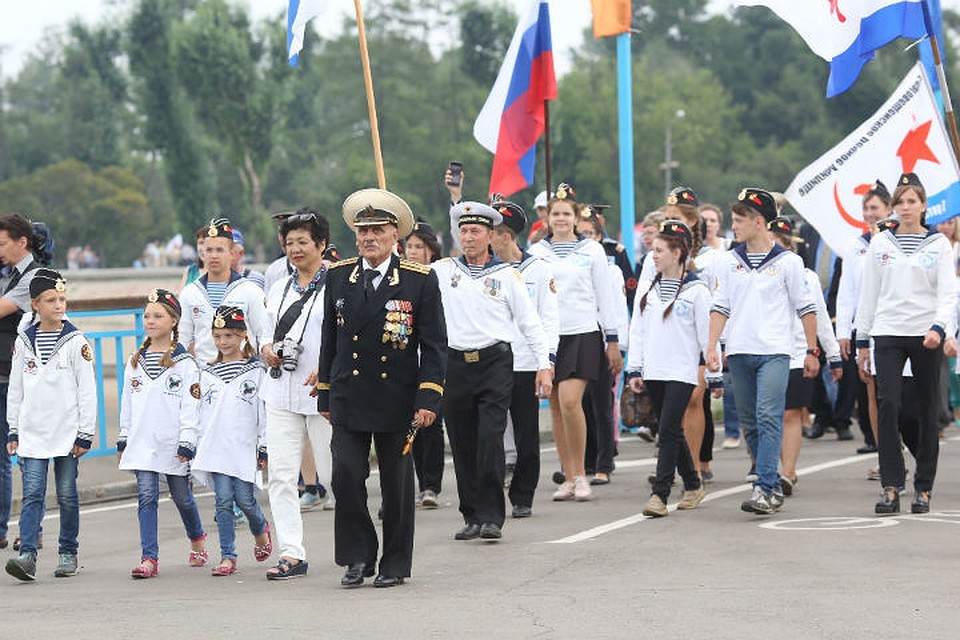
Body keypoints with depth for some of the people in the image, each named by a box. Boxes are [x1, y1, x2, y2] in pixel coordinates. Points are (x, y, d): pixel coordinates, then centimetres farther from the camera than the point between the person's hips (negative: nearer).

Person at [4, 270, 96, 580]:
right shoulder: (24, 342, 7)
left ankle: (68, 554, 16)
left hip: (67, 432, -2)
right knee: (32, 494, -6)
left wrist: (85, 433, -5)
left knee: (67, 495, 5)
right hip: (32, 432, 2)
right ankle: (27, 554, -13)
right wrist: (14, 430, 11)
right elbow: (15, 389, 14)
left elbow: (87, 390, -2)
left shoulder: (75, 342, -2)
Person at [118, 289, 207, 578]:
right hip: (142, 442, 3)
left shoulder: (185, 362, -5)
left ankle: (197, 538, 38)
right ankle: (149, 558, -9)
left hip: (172, 442, -3)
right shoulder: (135, 362, 10)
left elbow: (191, 405, -7)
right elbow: (127, 403, 16)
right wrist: (123, 440, 14)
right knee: (146, 495, -6)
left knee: (182, 497, 10)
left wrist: (187, 442, -13)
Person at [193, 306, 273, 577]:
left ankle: (260, 530, 29)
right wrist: (198, 448, 13)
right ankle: (227, 557, 1)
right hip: (216, 448, 2)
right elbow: (202, 412, 15)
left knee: (244, 499, -3)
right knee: (223, 501, -3)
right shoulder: (207, 374, 11)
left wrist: (265, 449, -1)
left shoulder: (255, 370, 2)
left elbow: (265, 412, 2)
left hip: (245, 447, -2)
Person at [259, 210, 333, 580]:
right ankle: (291, 554, -2)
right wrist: (265, 349, 1)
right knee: (281, 475, -3)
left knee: (333, 474, 2)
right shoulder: (279, 289, 17)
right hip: (281, 393, 6)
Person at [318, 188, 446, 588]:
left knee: (396, 484, 5)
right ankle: (357, 556, 8)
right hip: (347, 400, 2)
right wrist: (325, 394, 11)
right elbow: (330, 339, 13)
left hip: (397, 400, -2)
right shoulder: (339, 276, 6)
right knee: (346, 477, -8)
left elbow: (434, 344, -3)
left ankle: (395, 564, 17)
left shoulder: (420, 279, -3)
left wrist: (428, 398, -11)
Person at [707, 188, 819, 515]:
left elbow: (806, 308, 4)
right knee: (750, 423, 7)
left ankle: (764, 489, -19)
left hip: (775, 352, -4)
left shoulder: (788, 262, 0)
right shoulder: (729, 261, 10)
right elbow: (720, 307, 10)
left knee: (769, 417, -16)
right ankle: (773, 487, 17)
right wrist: (711, 347, 1)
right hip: (739, 352, 5)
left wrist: (812, 351, 4)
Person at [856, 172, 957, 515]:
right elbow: (868, 293, 12)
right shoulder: (880, 243, 9)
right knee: (887, 404, -14)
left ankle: (923, 488, 12)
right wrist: (862, 340, 9)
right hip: (888, 334, 1)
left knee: (928, 411, 3)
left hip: (927, 336, 0)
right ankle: (890, 487, -14)